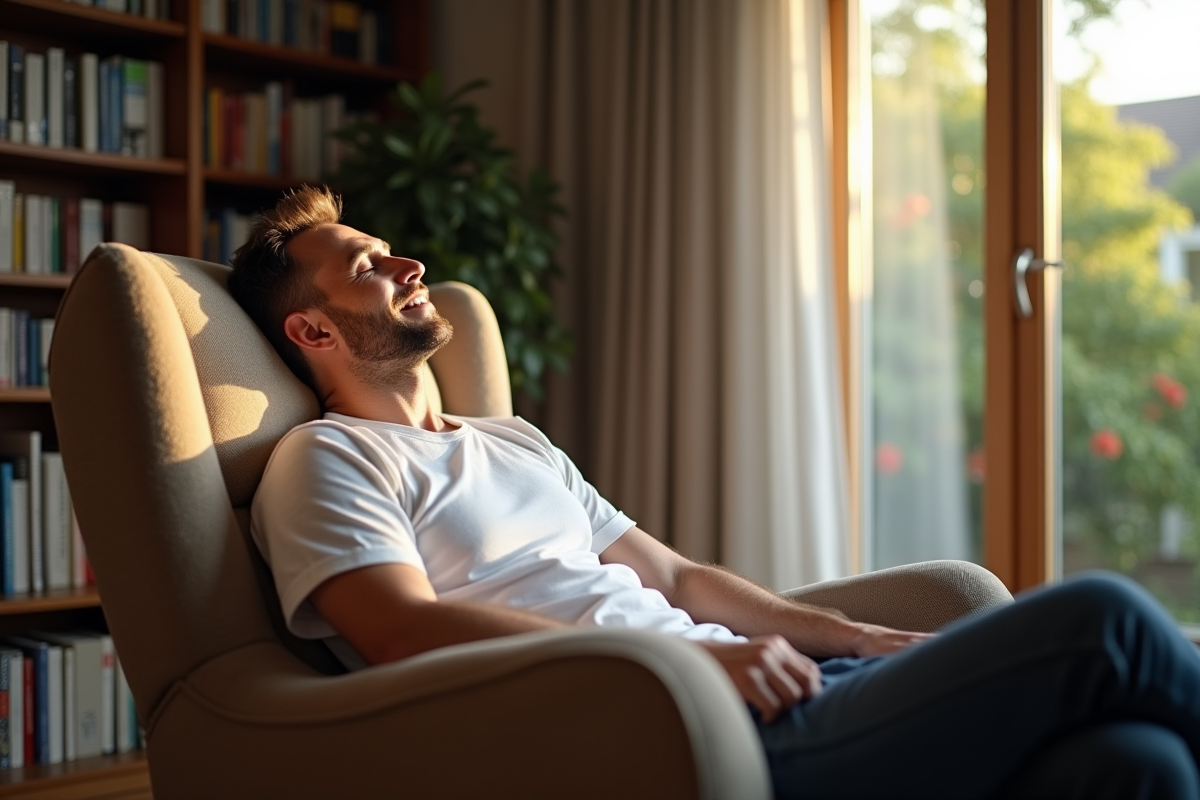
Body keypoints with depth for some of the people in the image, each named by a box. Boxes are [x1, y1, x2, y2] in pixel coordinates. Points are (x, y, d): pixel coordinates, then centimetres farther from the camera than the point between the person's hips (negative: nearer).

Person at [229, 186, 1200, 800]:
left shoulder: (517, 442, 30)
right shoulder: (326, 460, 6)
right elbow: (408, 631, -12)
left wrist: (858, 637, 10)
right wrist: (688, 656, -20)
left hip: (760, 684, 8)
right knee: (1098, 620, -17)